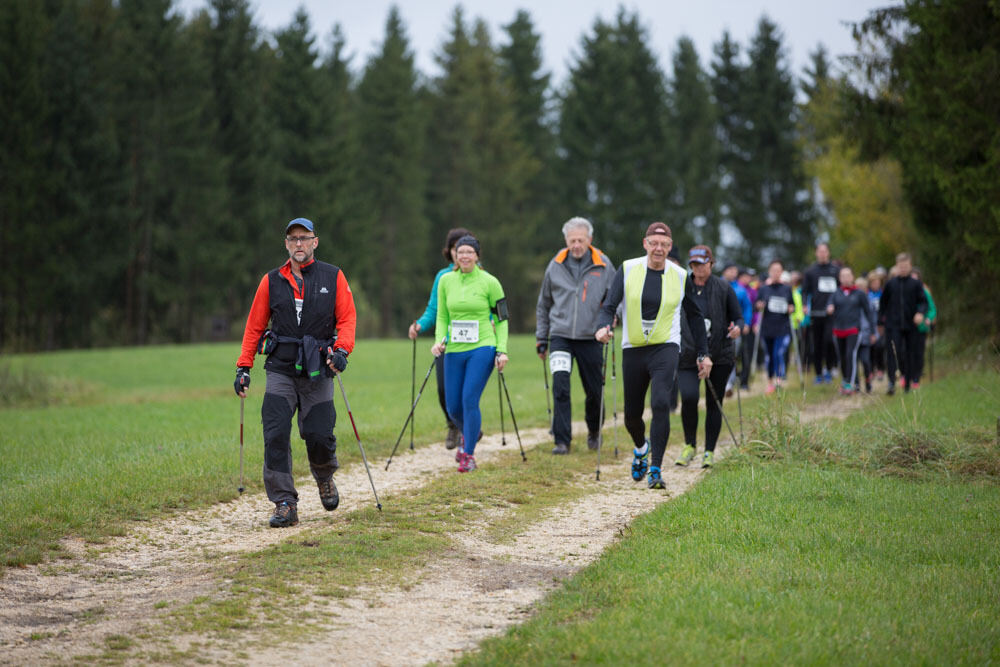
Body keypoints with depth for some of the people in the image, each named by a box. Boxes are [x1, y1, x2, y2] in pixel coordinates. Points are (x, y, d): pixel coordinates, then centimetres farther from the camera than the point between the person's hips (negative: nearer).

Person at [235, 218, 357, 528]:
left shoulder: (333, 277, 5)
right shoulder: (272, 281, 7)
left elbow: (347, 318, 2)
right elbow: (254, 325, 11)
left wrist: (342, 350, -16)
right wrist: (244, 367, 5)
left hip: (318, 374, -1)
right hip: (280, 371, 1)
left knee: (319, 436, -6)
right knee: (276, 436, -11)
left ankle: (325, 478, 28)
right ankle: (284, 504, -5)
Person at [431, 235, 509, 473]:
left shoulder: (489, 282, -3)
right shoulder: (445, 281, 6)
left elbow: (501, 319, 2)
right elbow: (442, 317, 13)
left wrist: (502, 350, -6)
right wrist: (440, 341, -3)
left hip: (482, 348, -4)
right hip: (454, 350, 4)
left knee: (470, 400, -15)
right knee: (453, 406, 6)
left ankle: (469, 455, -4)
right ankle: (470, 434, 39)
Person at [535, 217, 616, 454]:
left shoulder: (603, 265, 0)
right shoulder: (556, 266, 4)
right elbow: (543, 305, 15)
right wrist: (541, 339, 13)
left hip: (590, 337, 0)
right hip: (560, 336, 0)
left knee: (594, 390, 8)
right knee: (560, 387, -14)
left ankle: (594, 432, 34)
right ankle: (562, 441, -10)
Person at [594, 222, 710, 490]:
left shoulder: (680, 276, 1)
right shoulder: (628, 270, -1)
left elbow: (694, 315, 13)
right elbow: (609, 305, -3)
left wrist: (703, 354, 12)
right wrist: (603, 327, -25)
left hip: (665, 348, -1)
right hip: (633, 349, 1)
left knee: (660, 404, -22)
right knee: (632, 414, 9)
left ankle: (655, 469, -18)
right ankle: (641, 447, 44)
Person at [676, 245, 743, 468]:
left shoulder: (723, 288, 2)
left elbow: (738, 317, 7)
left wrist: (737, 328, -15)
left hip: (719, 356, 0)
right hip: (688, 355, 0)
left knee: (714, 404, 4)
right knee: (689, 398, -17)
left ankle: (709, 452, 17)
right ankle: (690, 445, 6)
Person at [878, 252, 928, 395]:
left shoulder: (916, 284, 3)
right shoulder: (890, 283, 6)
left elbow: (923, 301, 2)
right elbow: (883, 303, 12)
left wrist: (921, 312, -19)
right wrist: (880, 322, 12)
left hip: (910, 325, 1)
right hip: (893, 325, -1)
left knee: (910, 354, 5)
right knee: (893, 352, -13)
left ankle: (908, 383, 16)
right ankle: (891, 382, -18)